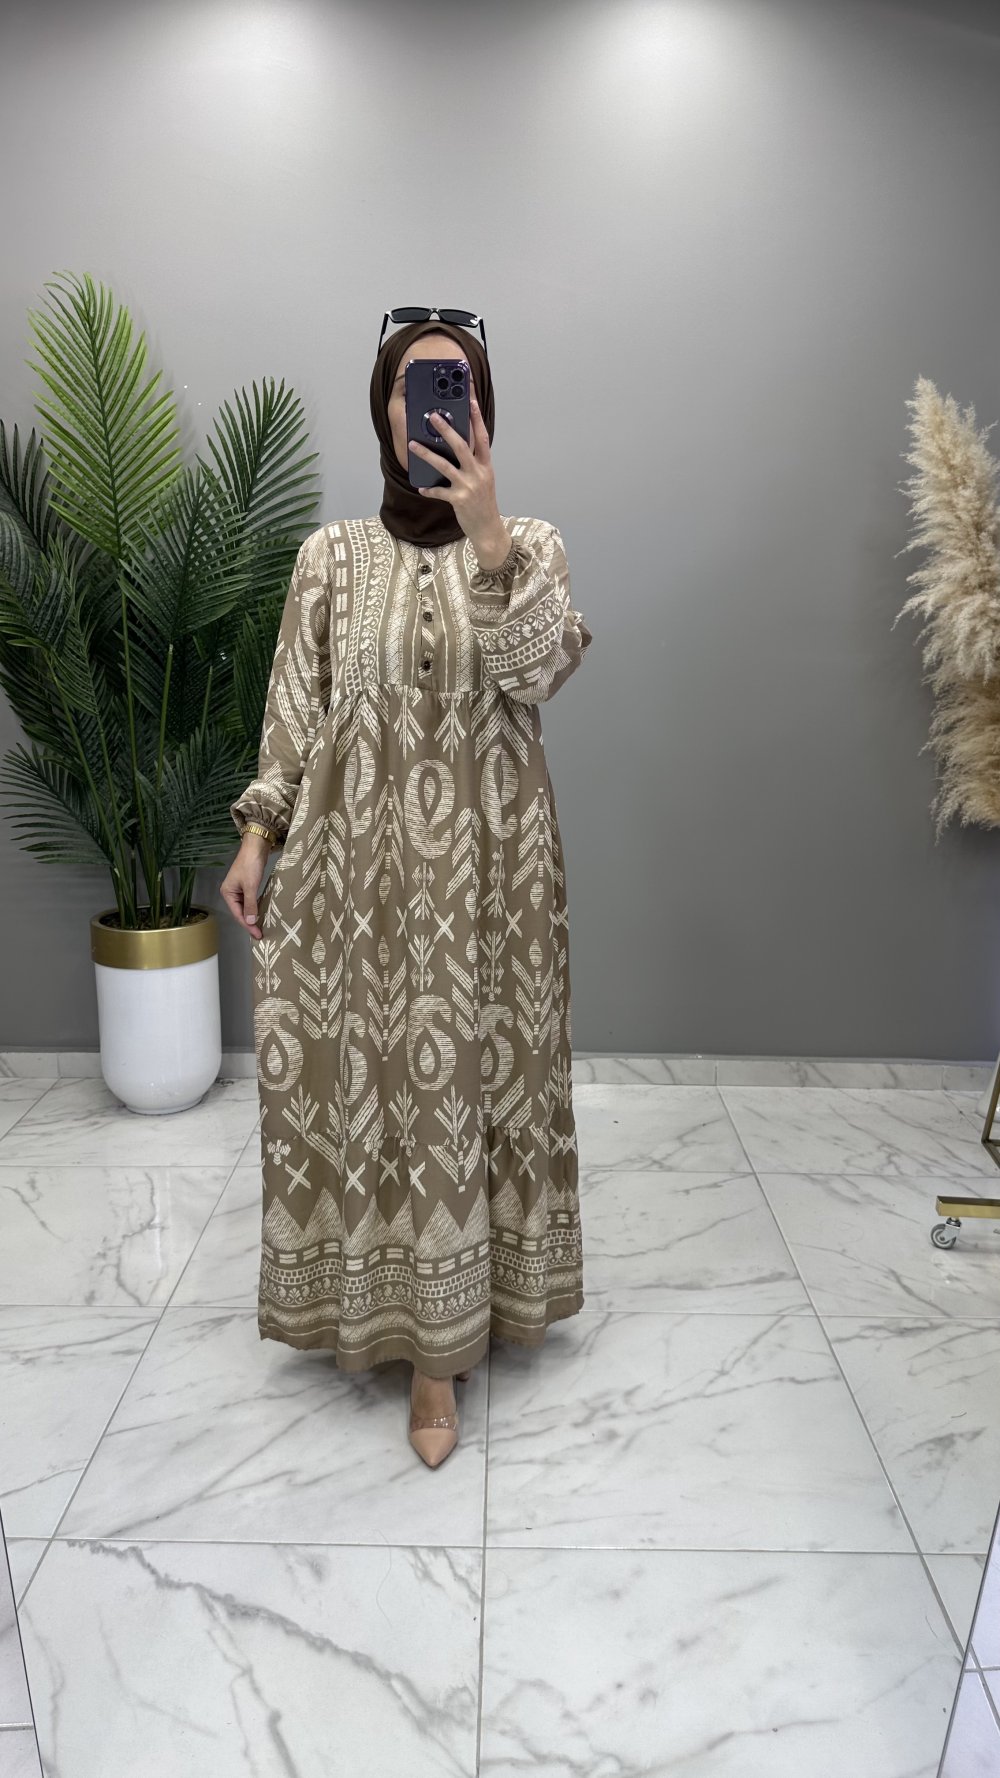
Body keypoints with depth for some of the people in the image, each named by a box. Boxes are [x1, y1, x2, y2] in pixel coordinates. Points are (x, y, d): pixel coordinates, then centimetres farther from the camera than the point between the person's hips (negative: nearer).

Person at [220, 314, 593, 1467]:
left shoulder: (529, 543, 5)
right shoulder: (331, 555, 6)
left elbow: (542, 672, -13)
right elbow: (294, 709, 6)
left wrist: (487, 536, -22)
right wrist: (256, 834, -1)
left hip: (488, 861, 0)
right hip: (358, 856, 1)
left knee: (469, 1070, 4)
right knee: (366, 1069, 5)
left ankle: (439, 1344, 17)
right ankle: (383, 1300, 26)